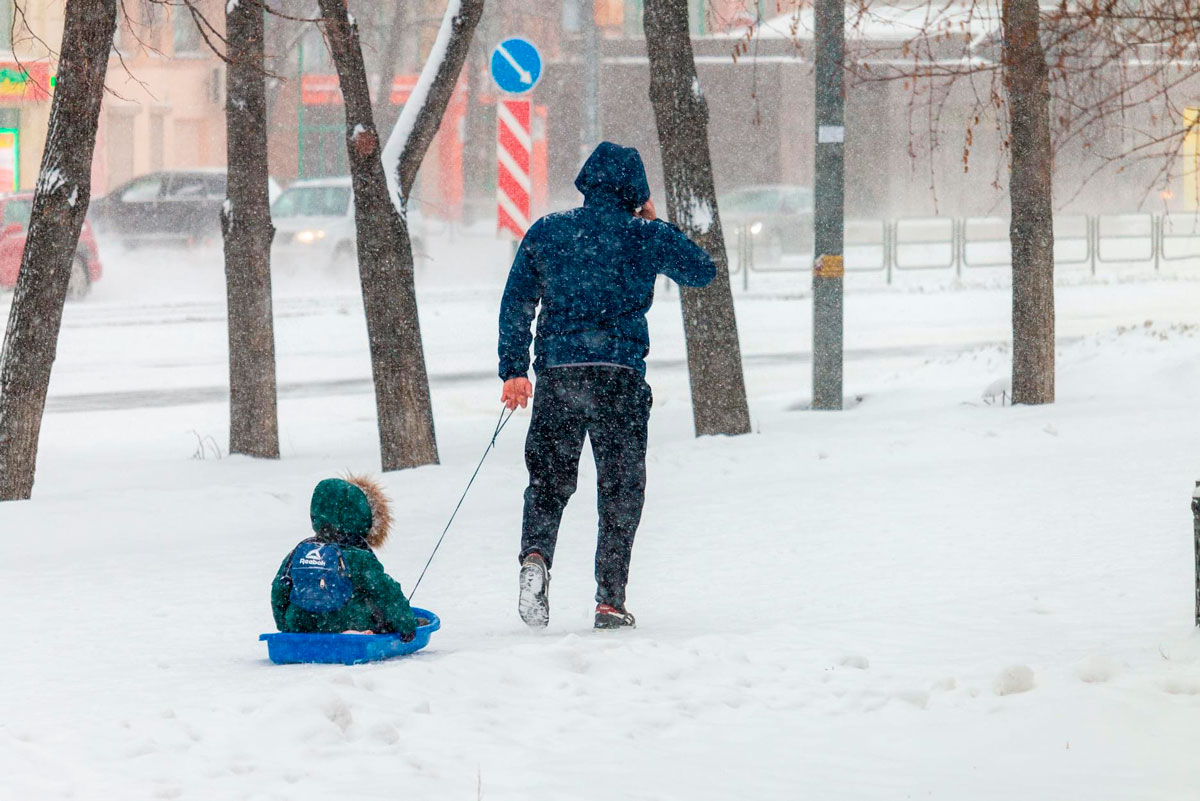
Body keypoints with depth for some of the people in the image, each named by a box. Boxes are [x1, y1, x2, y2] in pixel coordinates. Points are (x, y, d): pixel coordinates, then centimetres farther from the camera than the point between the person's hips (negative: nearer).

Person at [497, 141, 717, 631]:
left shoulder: (545, 232, 9)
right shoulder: (646, 237, 2)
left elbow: (516, 303, 6)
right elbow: (703, 272, 16)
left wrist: (513, 370, 8)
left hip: (556, 371, 2)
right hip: (619, 372, -2)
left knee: (549, 479, 11)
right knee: (620, 489, 8)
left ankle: (535, 554, -18)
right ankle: (610, 600, 4)